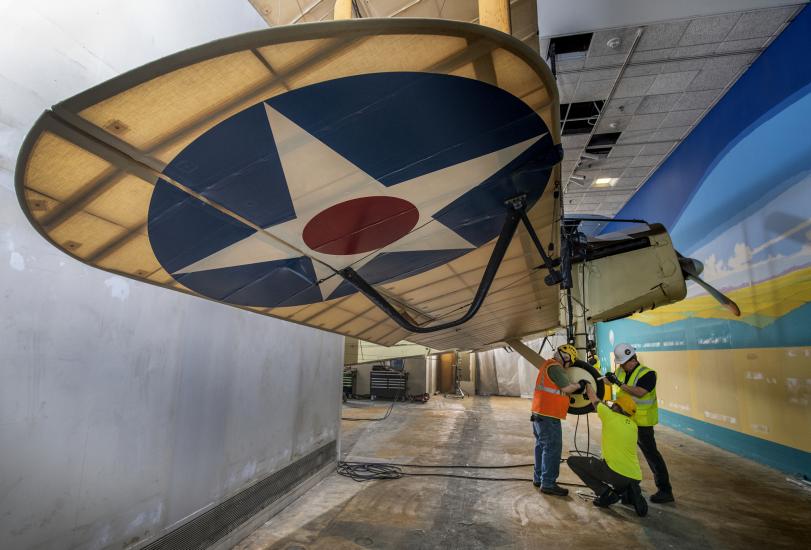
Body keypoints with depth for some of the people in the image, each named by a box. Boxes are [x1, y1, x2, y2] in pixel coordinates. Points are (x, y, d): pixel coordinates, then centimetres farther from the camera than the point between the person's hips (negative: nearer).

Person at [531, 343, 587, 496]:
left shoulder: (547, 365, 16)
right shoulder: (554, 367, -15)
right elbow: (566, 388, -16)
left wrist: (574, 387, 10)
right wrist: (579, 385, 1)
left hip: (539, 414, 10)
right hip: (548, 416, -10)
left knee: (542, 446, 17)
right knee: (553, 449, -4)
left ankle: (538, 478, 26)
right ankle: (548, 484, 2)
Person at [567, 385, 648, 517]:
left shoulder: (610, 416, -2)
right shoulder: (633, 425, 13)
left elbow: (593, 397, 13)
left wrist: (587, 384, 31)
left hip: (615, 473, -7)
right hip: (635, 478, 7)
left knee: (573, 461, 4)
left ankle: (604, 493, -4)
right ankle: (629, 492, 9)